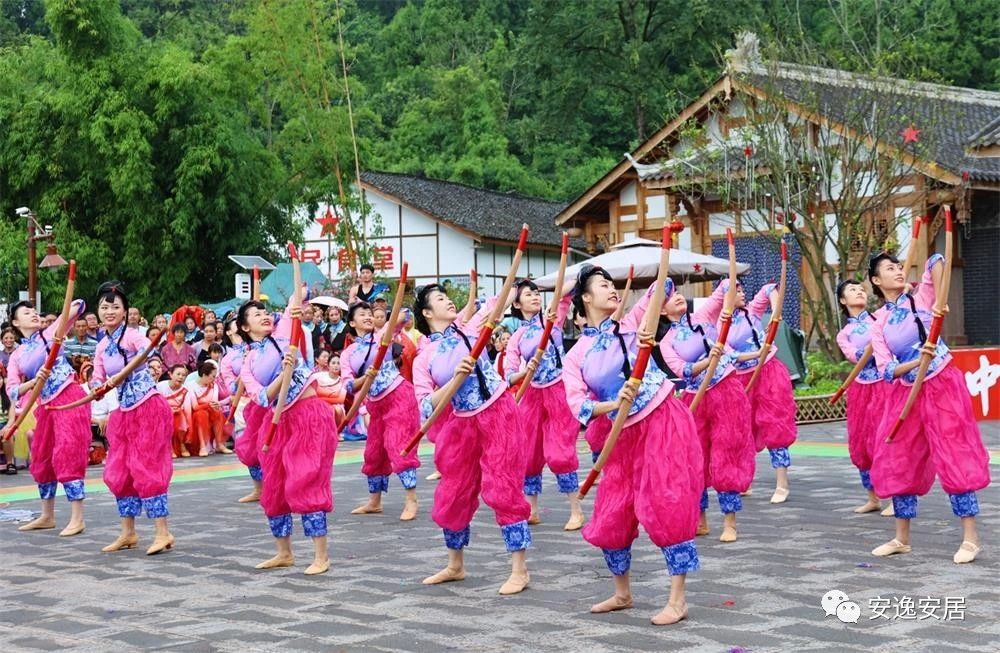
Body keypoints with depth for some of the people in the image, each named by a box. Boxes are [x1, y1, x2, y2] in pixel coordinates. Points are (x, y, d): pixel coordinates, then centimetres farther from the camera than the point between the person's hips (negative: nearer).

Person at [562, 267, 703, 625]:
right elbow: (578, 404, -8)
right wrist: (614, 404, -25)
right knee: (611, 514, 6)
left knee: (668, 506, -9)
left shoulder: (630, 323, 2)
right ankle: (622, 593, 27)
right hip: (627, 434, 4)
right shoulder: (575, 357, 4)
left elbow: (664, 287, -5)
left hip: (665, 421, -3)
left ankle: (678, 600, -3)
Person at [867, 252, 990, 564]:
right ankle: (901, 538, 19)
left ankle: (971, 538, 0)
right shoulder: (879, 323, 5)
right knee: (899, 462, 7)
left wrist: (939, 302, -24)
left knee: (954, 459, -6)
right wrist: (917, 362, -21)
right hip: (907, 393, 4)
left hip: (942, 385, -4)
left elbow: (936, 261, -17)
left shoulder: (920, 298, -1)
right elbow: (887, 370, -5)